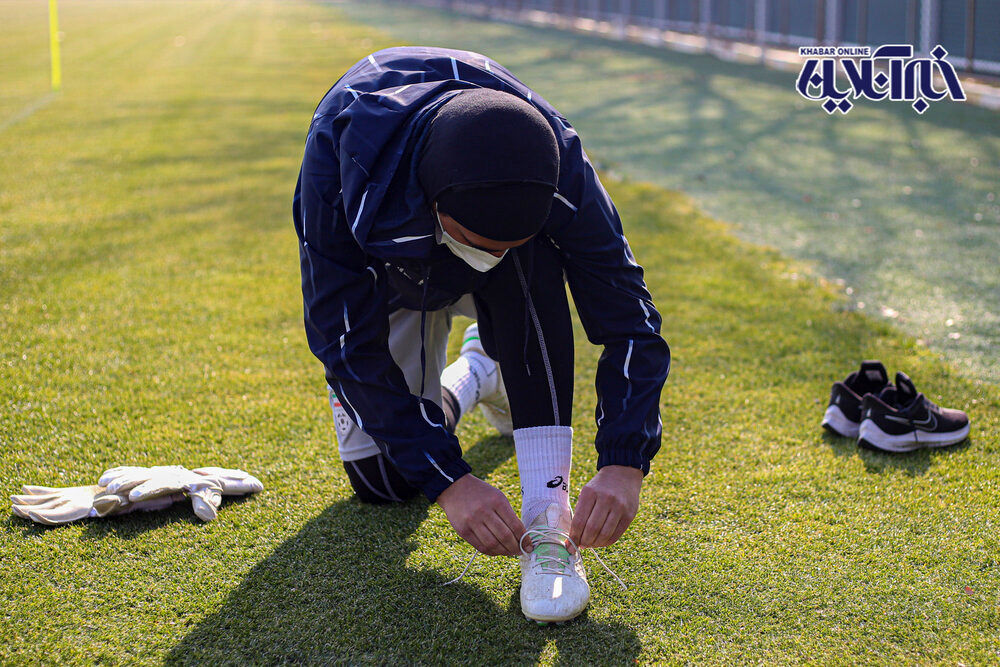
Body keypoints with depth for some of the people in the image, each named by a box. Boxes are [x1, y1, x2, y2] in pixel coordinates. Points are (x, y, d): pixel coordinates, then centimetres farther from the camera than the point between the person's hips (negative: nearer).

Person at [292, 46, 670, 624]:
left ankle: (549, 514, -28)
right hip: (387, 280, 0)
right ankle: (459, 384, 27)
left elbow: (628, 316, -31)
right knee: (384, 482, -5)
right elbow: (349, 343, -36)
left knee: (530, 265, -36)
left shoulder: (556, 157, -38)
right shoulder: (342, 151, -42)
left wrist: (625, 462, -44)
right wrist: (447, 478, -42)